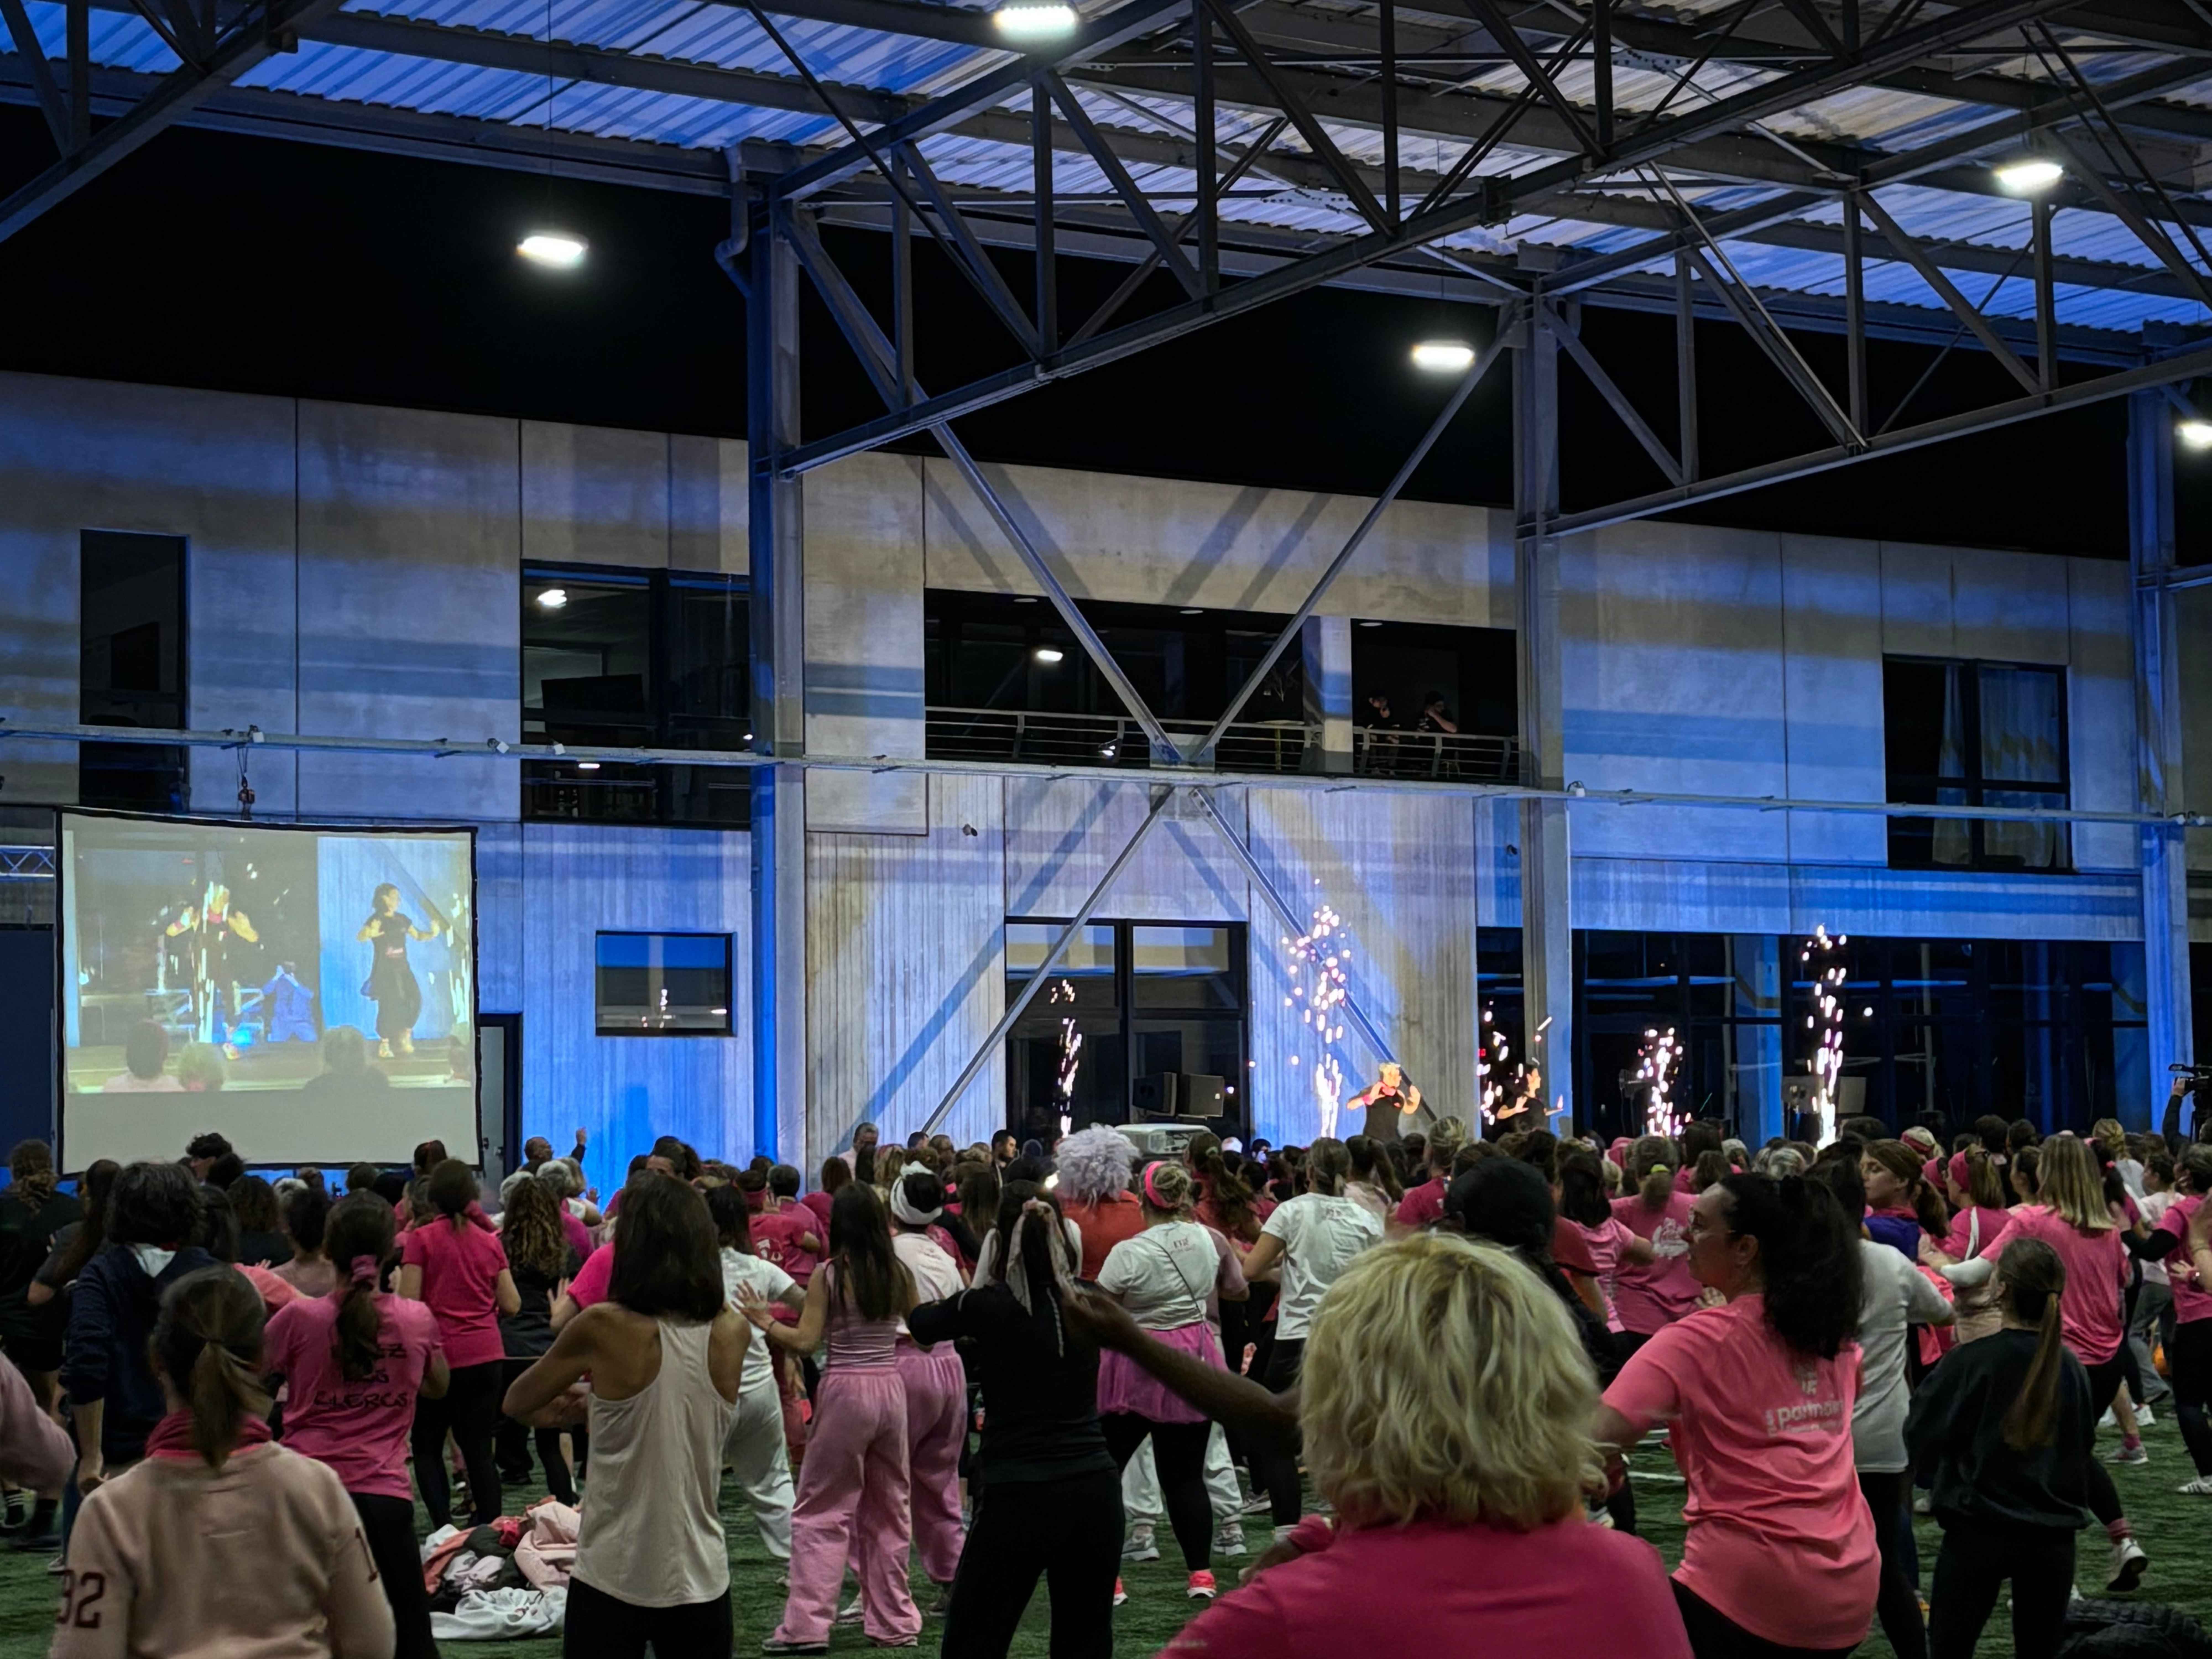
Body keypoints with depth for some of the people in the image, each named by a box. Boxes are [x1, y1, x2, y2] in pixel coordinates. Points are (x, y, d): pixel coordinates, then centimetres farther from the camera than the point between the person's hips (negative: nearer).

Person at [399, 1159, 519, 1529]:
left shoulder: (421, 1239, -6)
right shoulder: (489, 1241, 6)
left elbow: (408, 1302, -11)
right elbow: (512, 1304, 7)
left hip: (439, 1354, -3)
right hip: (486, 1356, 3)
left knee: (428, 1447, 11)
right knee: (480, 1450, 8)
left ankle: (444, 1528, -3)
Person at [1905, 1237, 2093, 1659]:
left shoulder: (1973, 1361, -12)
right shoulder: (2069, 1368, 1)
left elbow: (1921, 1434, -4)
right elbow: (2084, 1452, 13)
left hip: (1979, 1531, -4)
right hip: (2052, 1534, 4)